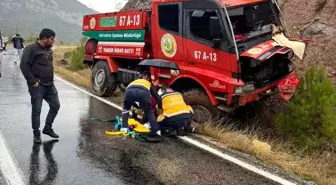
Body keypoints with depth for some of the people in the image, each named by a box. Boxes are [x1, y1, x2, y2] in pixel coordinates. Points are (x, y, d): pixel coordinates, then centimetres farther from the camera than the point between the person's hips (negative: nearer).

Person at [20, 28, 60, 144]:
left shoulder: (48, 49, 12)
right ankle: (36, 134, 13)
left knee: (55, 105, 12)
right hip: (37, 86, -8)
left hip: (49, 85, 8)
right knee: (36, 110, 1)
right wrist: (33, 81, -18)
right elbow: (24, 66, -17)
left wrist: (51, 79, 13)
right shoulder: (31, 49, -12)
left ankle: (47, 128, 27)